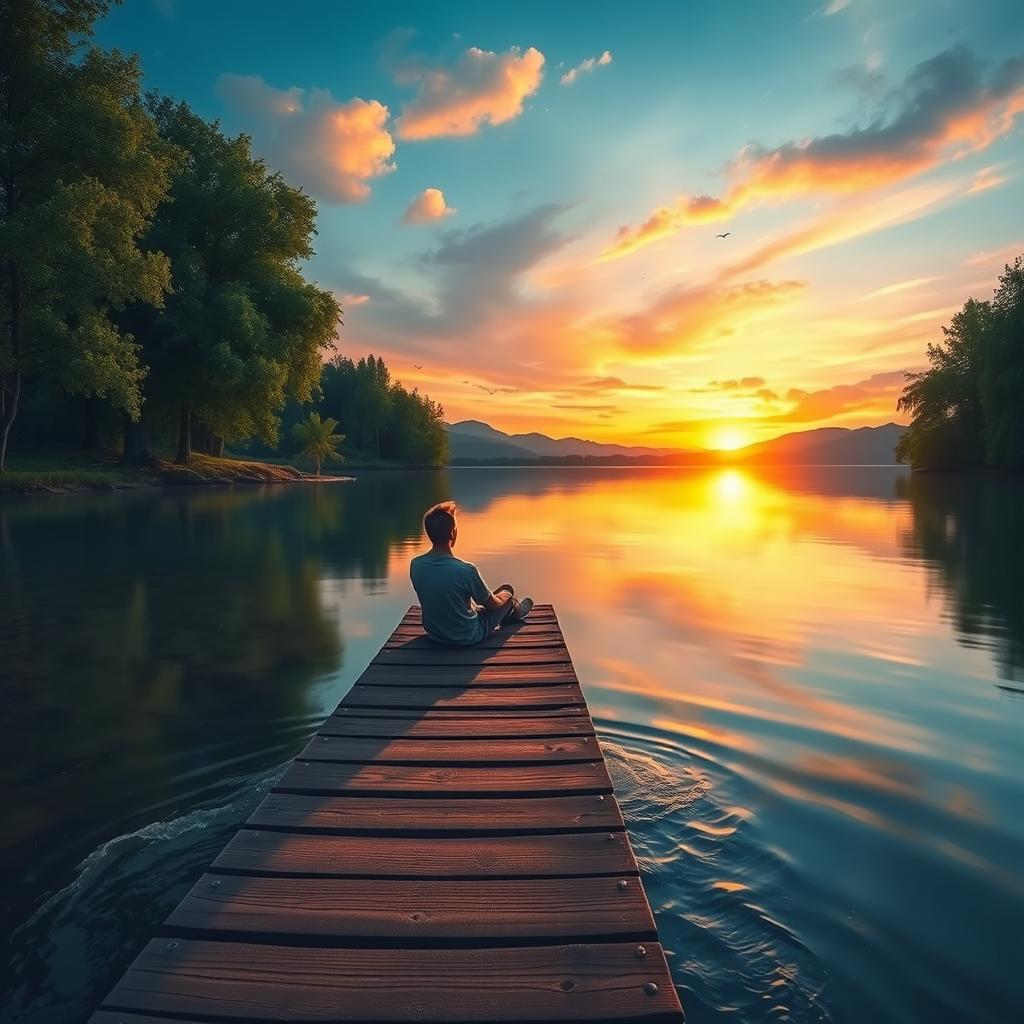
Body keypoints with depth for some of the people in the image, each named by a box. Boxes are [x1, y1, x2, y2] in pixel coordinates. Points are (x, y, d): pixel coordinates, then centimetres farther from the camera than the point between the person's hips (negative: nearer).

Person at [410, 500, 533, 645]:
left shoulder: (415, 565, -16)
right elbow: (492, 605, -13)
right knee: (506, 590, 18)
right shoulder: (466, 570, -31)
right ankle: (516, 612, 52)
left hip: (434, 634, 5)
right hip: (467, 637, -4)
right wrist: (501, 599, 12)